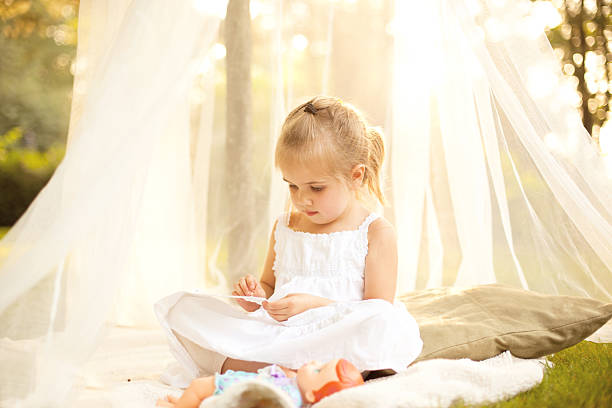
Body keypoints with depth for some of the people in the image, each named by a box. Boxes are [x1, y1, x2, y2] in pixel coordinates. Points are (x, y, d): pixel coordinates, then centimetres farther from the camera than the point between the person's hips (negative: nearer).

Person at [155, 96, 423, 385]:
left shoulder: (376, 233, 1)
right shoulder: (283, 228, 16)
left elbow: (379, 312, -6)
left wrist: (314, 304, -17)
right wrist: (257, 297, 1)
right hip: (276, 330, 4)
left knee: (395, 326, -38)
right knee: (183, 307, -8)